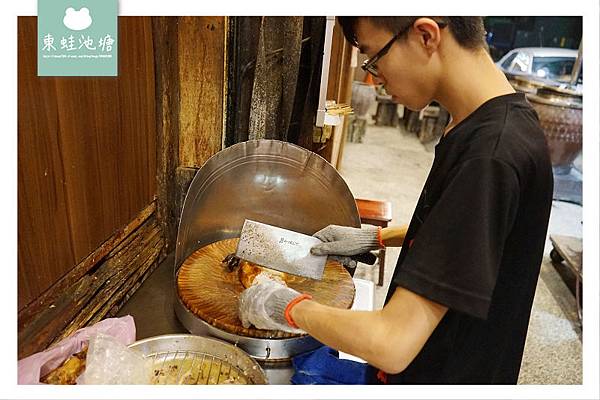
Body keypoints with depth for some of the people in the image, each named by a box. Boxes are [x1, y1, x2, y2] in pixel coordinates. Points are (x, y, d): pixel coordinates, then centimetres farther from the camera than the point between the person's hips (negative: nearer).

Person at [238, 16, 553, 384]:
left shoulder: (491, 157, -33)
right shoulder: (495, 123, -4)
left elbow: (392, 344, -33)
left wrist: (292, 307, -18)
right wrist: (378, 237, 4)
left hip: (445, 378, -7)